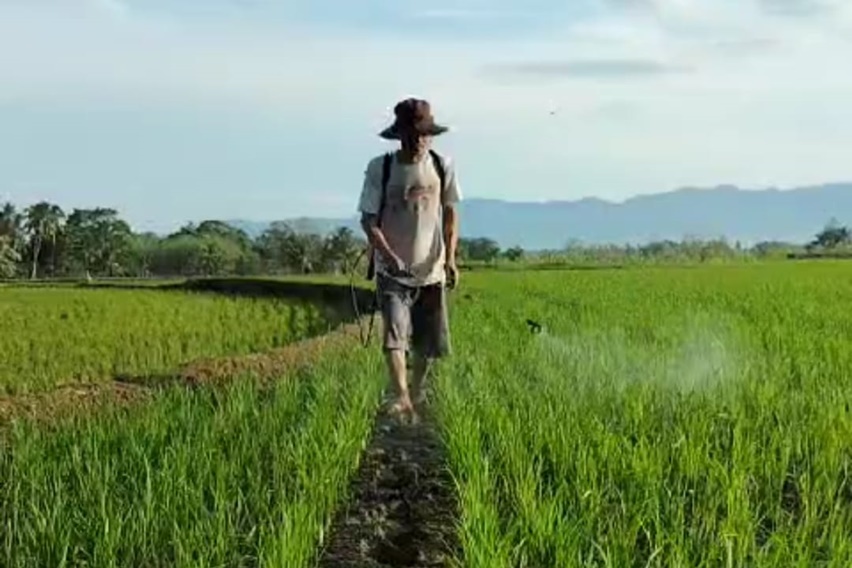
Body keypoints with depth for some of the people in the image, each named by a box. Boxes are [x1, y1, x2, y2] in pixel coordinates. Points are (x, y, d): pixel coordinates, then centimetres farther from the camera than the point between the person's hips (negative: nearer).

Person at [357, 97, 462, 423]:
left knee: (430, 344, 7)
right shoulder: (380, 168, -8)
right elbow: (368, 220, -7)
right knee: (394, 334, -20)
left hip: (431, 271, 3)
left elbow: (450, 215, 8)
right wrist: (388, 255, -24)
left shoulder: (442, 166, 0)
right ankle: (402, 399, -25)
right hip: (393, 272, -3)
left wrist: (450, 258, -5)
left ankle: (417, 393, 29)